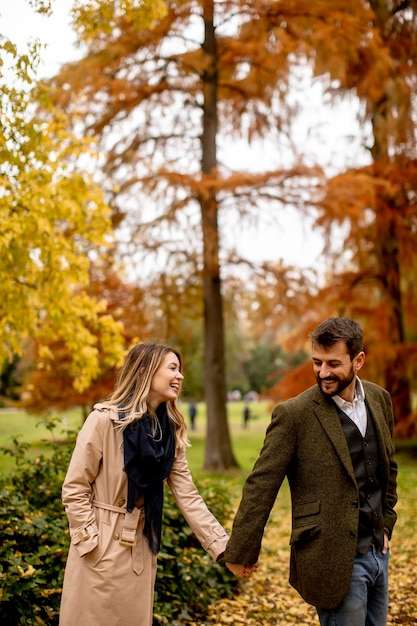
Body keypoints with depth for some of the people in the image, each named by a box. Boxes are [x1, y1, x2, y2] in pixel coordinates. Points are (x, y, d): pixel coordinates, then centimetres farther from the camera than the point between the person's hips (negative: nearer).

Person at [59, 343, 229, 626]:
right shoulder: (105, 420, -15)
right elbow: (74, 489, -11)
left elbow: (187, 495, -1)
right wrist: (91, 543, -14)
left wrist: (224, 545, -8)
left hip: (141, 551, 5)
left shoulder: (171, 431, 3)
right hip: (101, 549, -5)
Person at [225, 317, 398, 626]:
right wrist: (240, 552, -10)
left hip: (378, 551, 6)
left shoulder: (380, 399, 4)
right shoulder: (293, 414, -14)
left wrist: (387, 522, 15)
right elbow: (261, 486, -12)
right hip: (335, 560, -6)